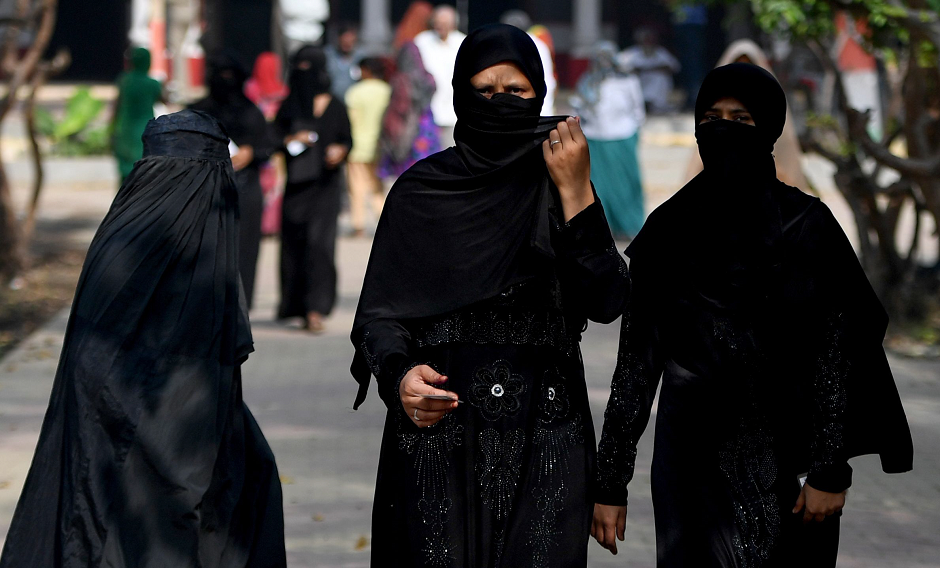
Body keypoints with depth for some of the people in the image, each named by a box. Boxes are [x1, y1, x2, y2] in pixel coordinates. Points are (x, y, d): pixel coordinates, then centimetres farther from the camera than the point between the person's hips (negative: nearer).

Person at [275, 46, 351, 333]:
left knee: (319, 240, -13)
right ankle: (295, 301, 18)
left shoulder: (335, 107, 3)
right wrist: (291, 140, -13)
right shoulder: (289, 106, 9)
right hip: (296, 181, 3)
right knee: (294, 241, 2)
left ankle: (314, 308, -16)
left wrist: (340, 150, -14)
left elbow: (348, 139, 7)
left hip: (325, 182, -3)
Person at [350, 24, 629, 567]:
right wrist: (400, 375, -19)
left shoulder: (559, 184, 5)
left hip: (544, 441, 1)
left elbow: (606, 302, -8)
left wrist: (575, 192, -14)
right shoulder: (421, 191, 3)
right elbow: (379, 312, 1)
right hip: (437, 431, -1)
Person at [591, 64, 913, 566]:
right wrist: (610, 481, 0)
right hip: (694, 462, 1)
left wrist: (830, 469, -9)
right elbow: (637, 357, 2)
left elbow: (836, 349, -3)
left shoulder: (806, 225, -2)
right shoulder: (669, 230, 2)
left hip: (788, 462, -1)